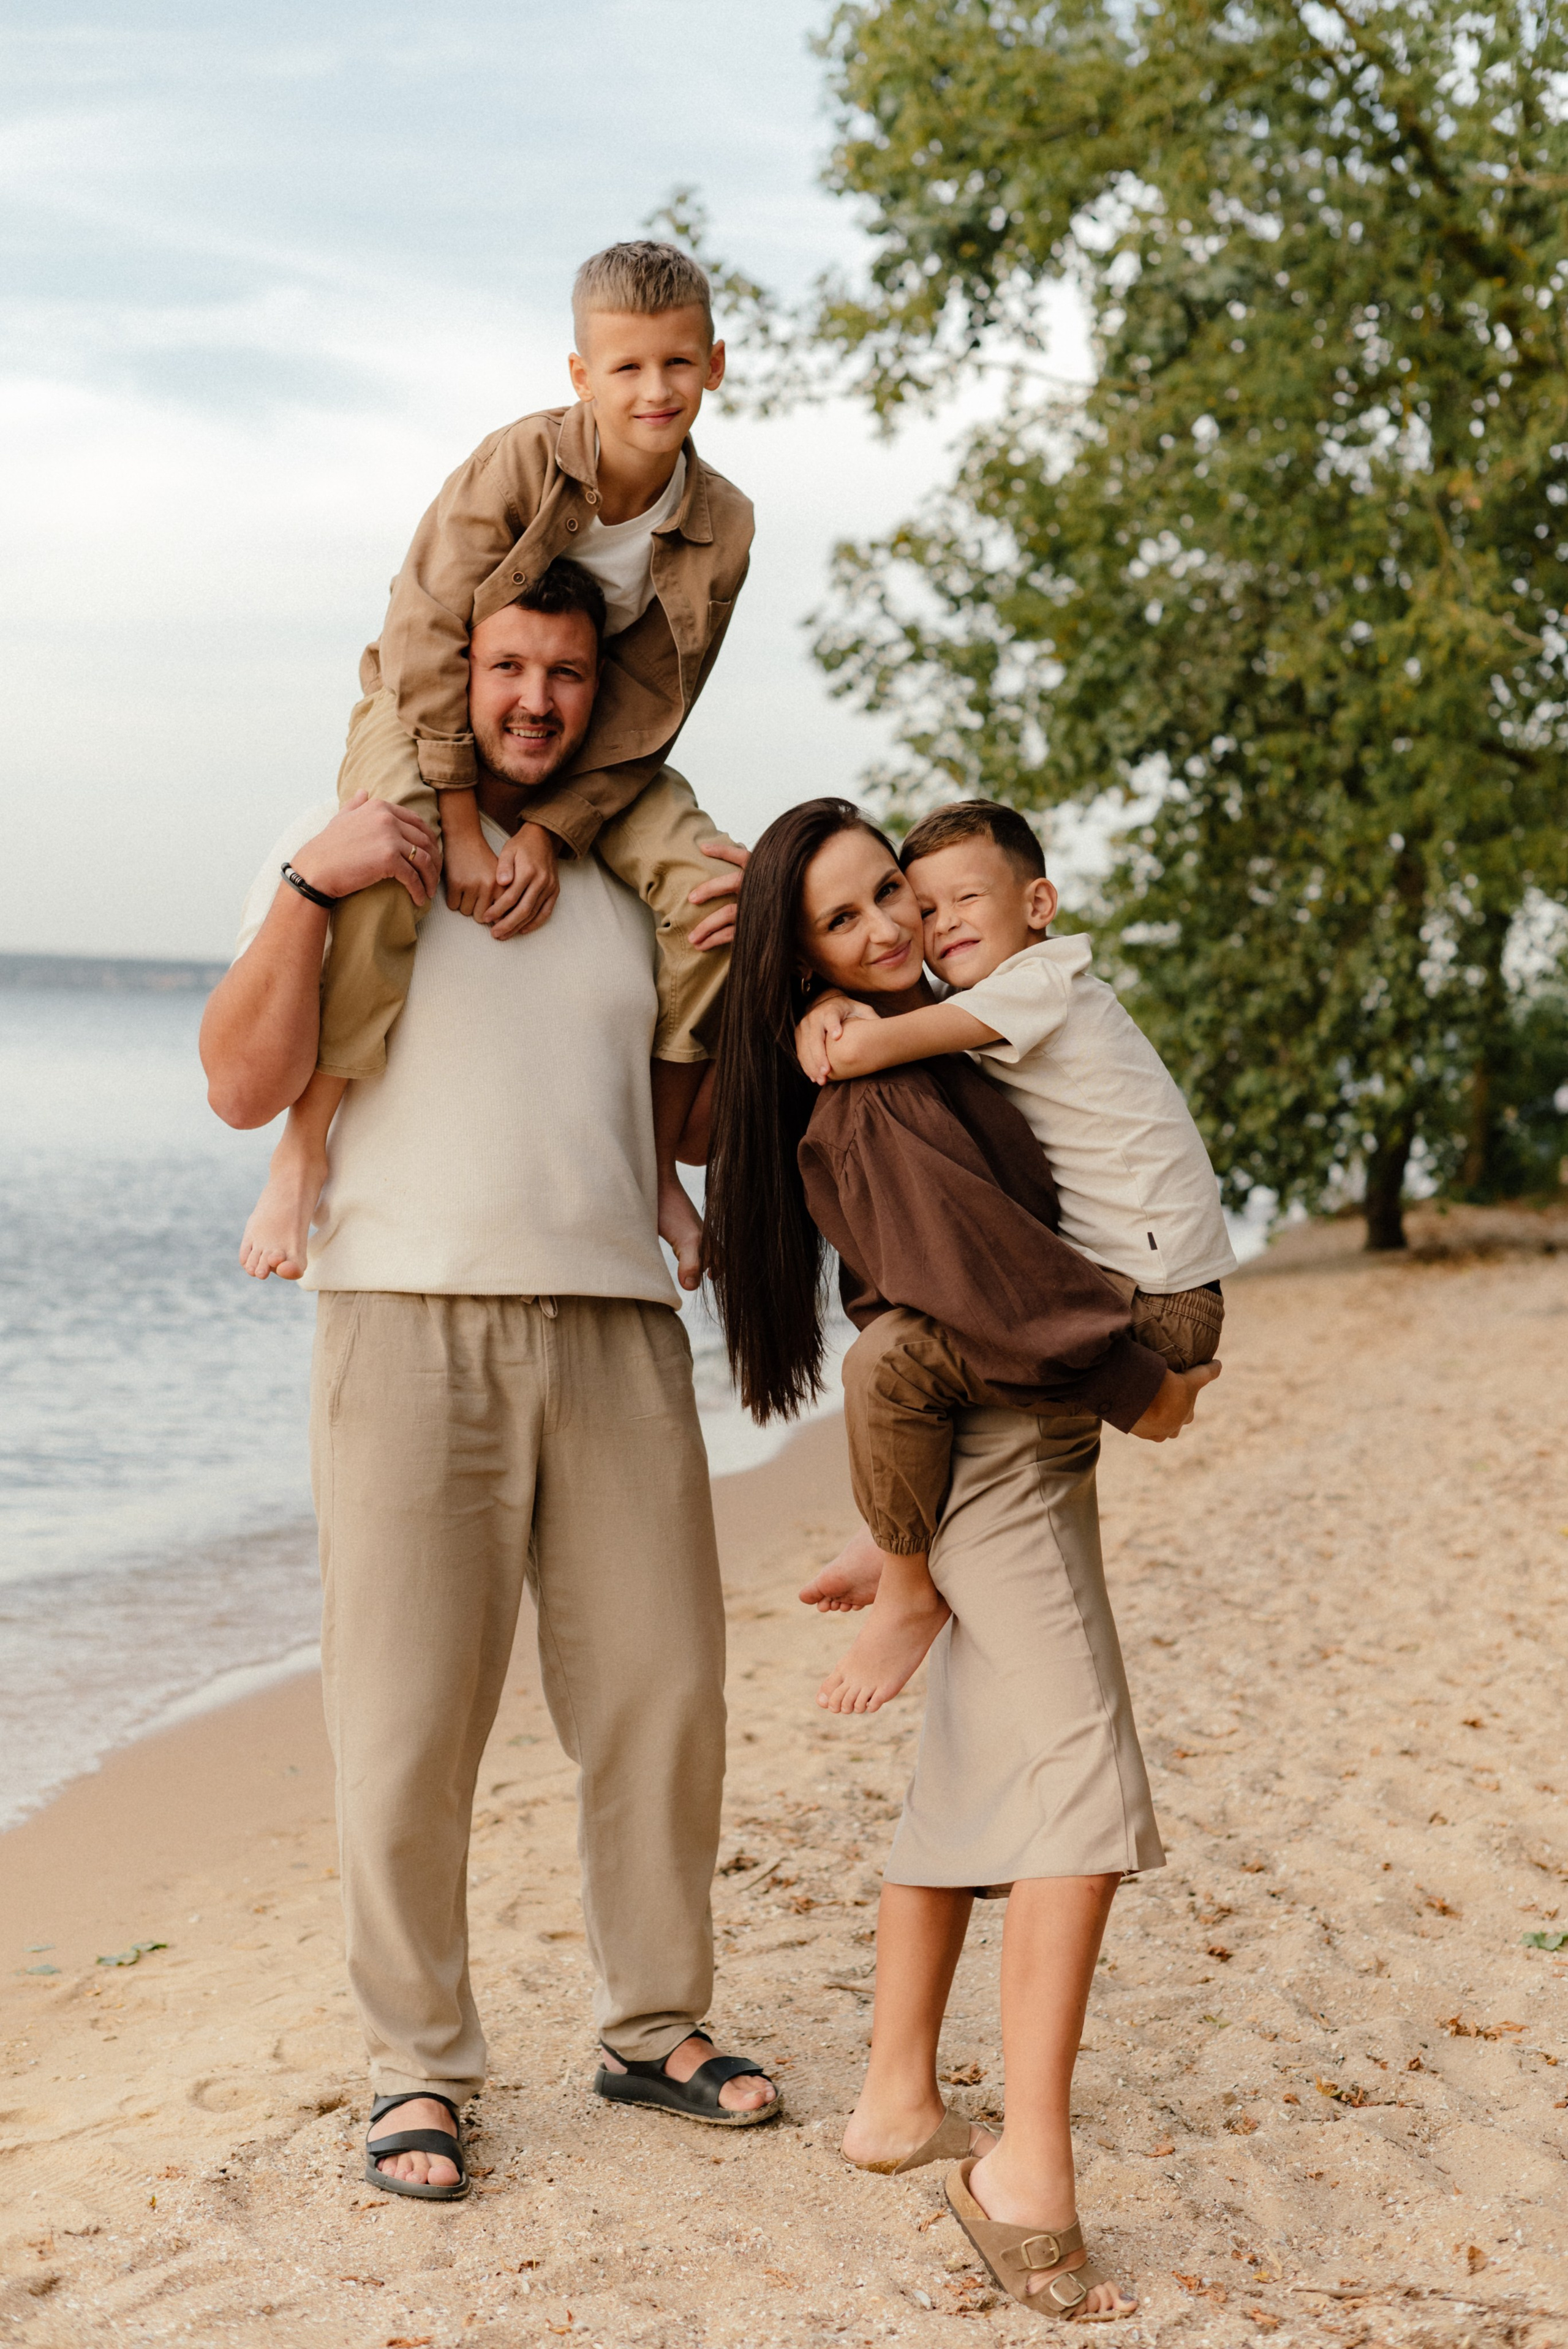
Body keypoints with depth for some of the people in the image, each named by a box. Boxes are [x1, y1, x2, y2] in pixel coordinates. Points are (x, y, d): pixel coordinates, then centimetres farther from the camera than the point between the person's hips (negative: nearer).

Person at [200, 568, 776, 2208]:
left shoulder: (622, 881, 19)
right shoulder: (347, 855, 6)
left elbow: (680, 1111, 24)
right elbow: (244, 1086, -5)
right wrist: (308, 892, -15)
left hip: (616, 1329, 4)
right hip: (412, 1324, -4)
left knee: (661, 1691, 6)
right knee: (407, 1716, -2)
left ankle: (654, 2027, 22)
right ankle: (417, 2070, 11)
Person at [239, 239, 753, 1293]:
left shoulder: (722, 525, -13)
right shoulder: (520, 462, -22)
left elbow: (646, 715, -12)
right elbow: (430, 636, -22)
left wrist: (551, 831, -24)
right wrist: (463, 827, -26)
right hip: (433, 714, -3)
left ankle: (659, 1160, -1)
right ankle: (307, 1144, -23)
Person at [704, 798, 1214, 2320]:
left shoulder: (938, 1047, 11)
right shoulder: (871, 1108, -19)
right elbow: (992, 1276, -20)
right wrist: (1139, 1384, -9)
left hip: (1002, 1445, 10)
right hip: (992, 1450, -10)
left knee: (971, 1778, 14)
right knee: (1081, 1784, -16)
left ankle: (898, 2105, 20)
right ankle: (1029, 2169, -21)